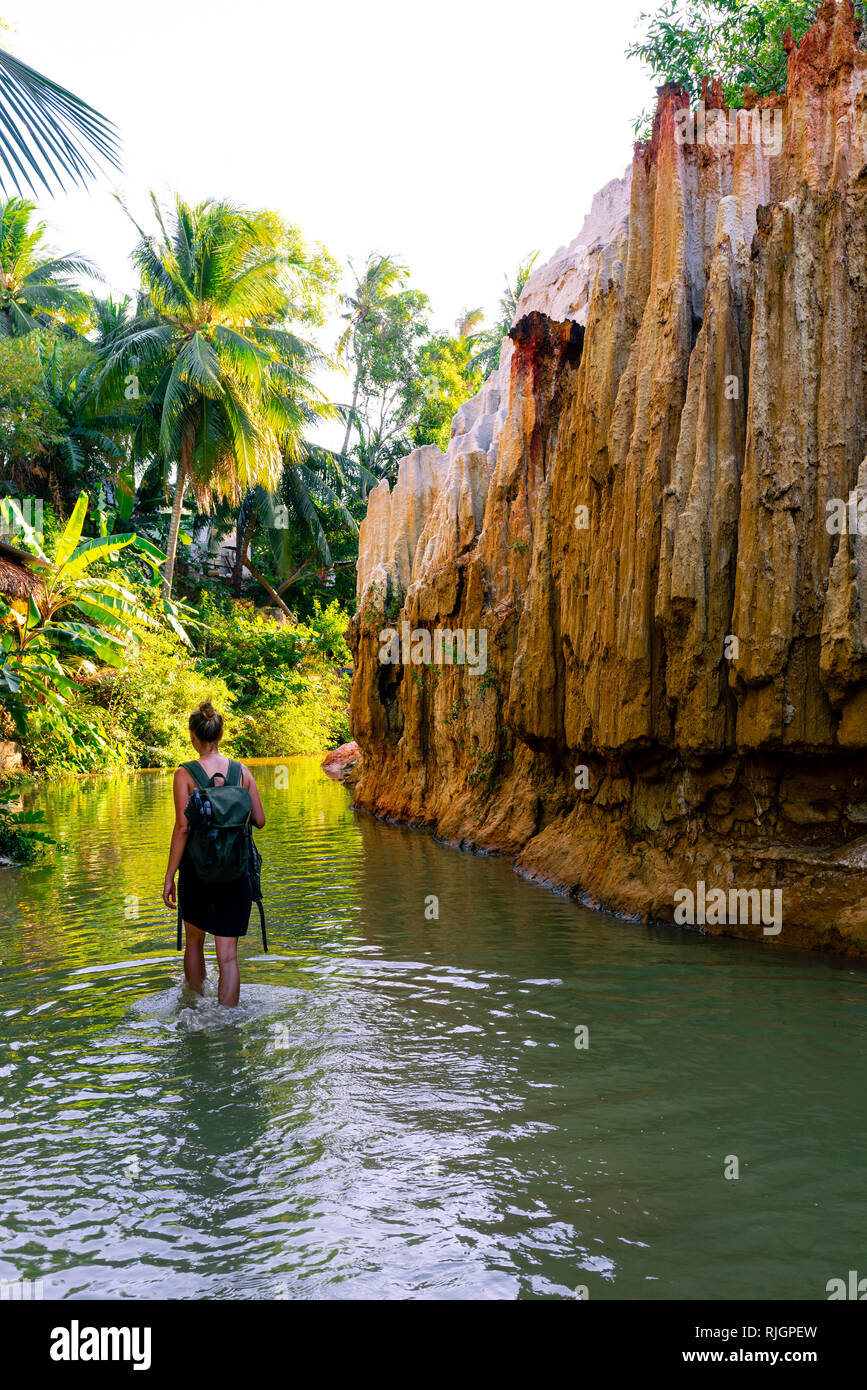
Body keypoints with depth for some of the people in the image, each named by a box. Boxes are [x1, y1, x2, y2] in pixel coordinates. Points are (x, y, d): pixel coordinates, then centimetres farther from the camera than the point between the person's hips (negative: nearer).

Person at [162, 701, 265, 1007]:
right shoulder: (242, 772, 0)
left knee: (194, 940, 22)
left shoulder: (185, 774, -8)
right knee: (228, 955, 4)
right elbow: (259, 821, 2)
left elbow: (182, 827, -12)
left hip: (196, 865, -1)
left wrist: (169, 876, -7)